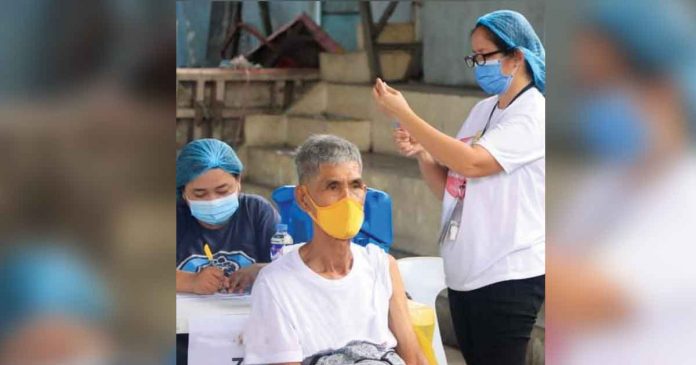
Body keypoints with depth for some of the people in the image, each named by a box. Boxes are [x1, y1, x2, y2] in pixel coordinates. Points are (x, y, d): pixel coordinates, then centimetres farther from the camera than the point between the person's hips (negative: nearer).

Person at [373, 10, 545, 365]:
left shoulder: (534, 115, -12)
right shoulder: (482, 110, 12)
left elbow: (470, 163, -26)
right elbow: (449, 188, 16)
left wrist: (403, 114, -21)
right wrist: (421, 153, -4)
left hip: (508, 276, -8)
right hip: (464, 272, 8)